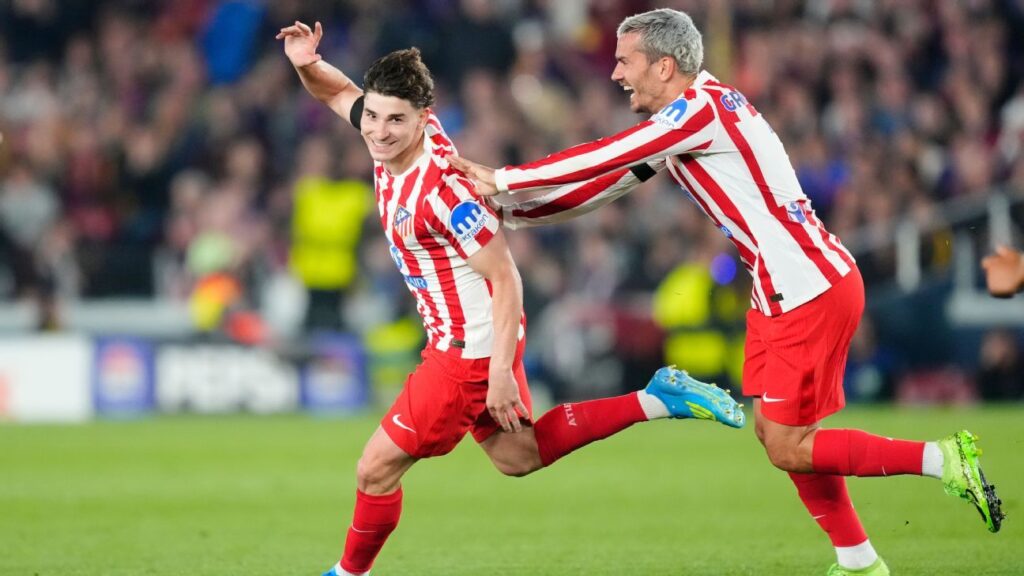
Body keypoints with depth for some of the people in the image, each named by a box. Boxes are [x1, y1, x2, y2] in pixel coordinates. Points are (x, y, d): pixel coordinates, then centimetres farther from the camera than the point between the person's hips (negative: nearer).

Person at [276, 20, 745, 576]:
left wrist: (501, 371, -27)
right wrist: (309, 63, -9)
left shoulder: (441, 191, -29)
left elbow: (505, 278, -25)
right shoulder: (394, 136, -6)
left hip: (470, 351, -10)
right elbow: (339, 92, 13)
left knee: (376, 468, -2)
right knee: (518, 455, 24)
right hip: (464, 338, 10)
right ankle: (659, 398, 25)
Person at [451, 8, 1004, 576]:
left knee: (789, 448, -8)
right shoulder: (682, 116, 14)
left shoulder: (700, 109, -16)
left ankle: (943, 459, -3)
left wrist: (503, 180, -9)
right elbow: (608, 182, 17)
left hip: (811, 290, -10)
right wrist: (510, 212, 12)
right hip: (784, 291, 10)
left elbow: (601, 161, -17)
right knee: (775, 432, 10)